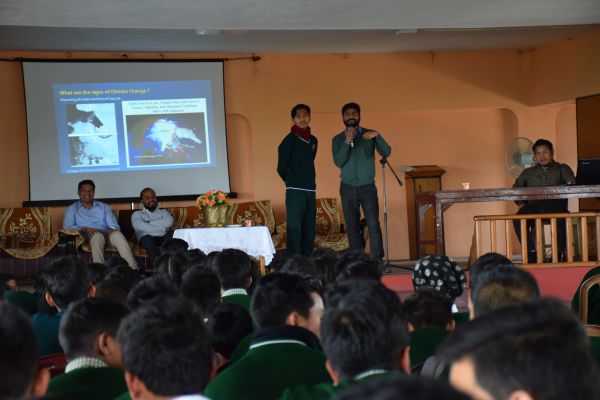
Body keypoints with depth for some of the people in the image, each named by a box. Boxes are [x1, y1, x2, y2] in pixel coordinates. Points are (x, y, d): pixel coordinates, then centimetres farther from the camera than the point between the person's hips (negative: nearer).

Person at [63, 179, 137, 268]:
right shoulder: (72, 209, 19)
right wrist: (84, 229, -13)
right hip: (87, 236, -2)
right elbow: (67, 227, 4)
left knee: (117, 234, -35)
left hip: (106, 233, 2)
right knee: (97, 236, -39)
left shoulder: (104, 207, 24)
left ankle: (134, 268, -49)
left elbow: (114, 227, 14)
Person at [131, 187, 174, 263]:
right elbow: (140, 226, -3)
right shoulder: (137, 214, 21)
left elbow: (169, 222, 3)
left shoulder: (164, 212, 27)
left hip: (164, 238, 1)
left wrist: (149, 223, 1)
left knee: (171, 233, -33)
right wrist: (162, 227, -2)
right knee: (147, 239, -37)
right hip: (148, 238, -1)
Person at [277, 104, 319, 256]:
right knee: (294, 229, -8)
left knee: (309, 229, 7)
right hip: (295, 191, -6)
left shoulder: (313, 140, 14)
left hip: (311, 190, 6)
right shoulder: (289, 140, -5)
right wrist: (293, 182, 8)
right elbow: (281, 168, -2)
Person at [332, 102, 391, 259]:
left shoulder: (370, 135, 4)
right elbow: (338, 162, -8)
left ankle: (377, 261, -12)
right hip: (348, 188, 1)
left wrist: (377, 136, -22)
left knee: (373, 225, -12)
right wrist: (347, 142, -19)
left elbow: (386, 153, -7)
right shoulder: (338, 139, 5)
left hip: (368, 187, -1)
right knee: (352, 227, 2)